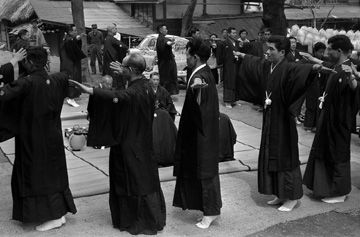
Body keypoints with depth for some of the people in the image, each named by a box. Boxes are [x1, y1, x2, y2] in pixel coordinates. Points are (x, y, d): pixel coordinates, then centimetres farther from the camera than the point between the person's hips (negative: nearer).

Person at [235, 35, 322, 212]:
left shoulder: (288, 69, -17)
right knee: (270, 156, 14)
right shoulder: (266, 66, 5)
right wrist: (243, 56, 44)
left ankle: (292, 197, 16)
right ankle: (280, 195, 27)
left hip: (283, 120, -8)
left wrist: (313, 67, -59)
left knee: (285, 157, 1)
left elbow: (300, 69, -38)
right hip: (269, 119, 8)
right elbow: (255, 62, 26)